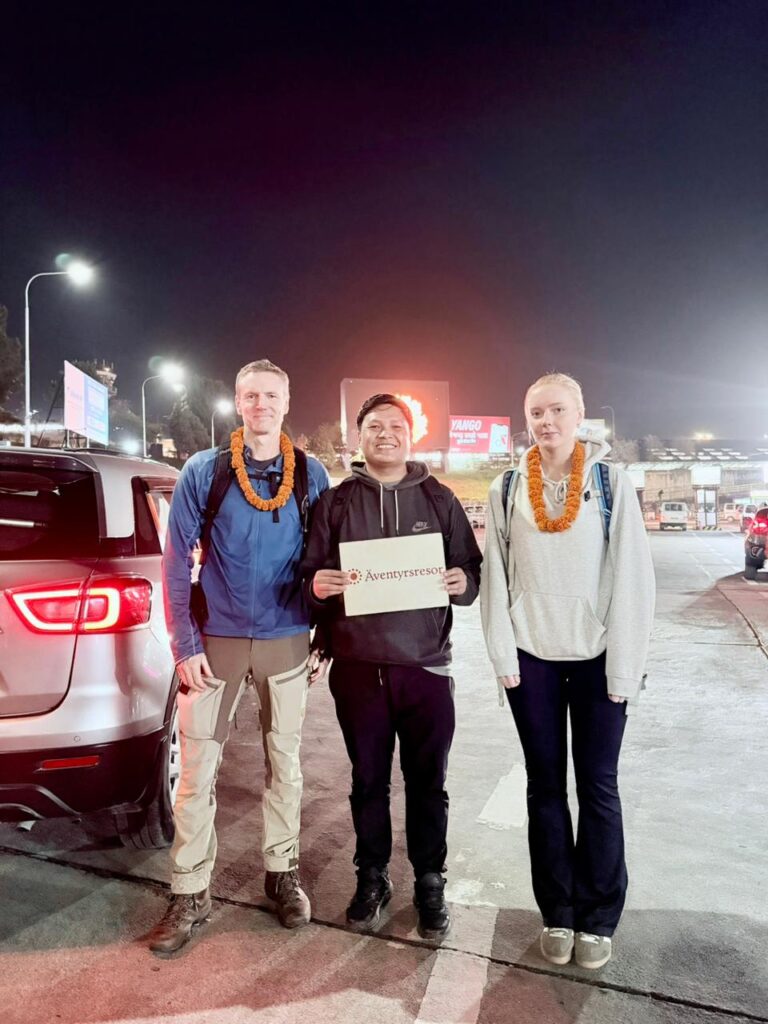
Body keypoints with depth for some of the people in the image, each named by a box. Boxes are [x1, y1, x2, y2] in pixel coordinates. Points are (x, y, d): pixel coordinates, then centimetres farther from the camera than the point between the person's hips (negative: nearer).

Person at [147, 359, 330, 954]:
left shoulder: (311, 476, 1)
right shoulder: (204, 471, -3)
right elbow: (177, 561, -3)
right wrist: (185, 645, -7)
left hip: (286, 642, 1)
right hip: (217, 641, -1)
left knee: (284, 762, 13)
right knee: (198, 769, 4)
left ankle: (283, 873, 32)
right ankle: (191, 893, 21)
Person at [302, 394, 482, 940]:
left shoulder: (439, 499, 8)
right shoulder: (336, 502, 8)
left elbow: (472, 569, 9)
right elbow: (312, 575, 6)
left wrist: (463, 582, -14)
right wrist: (318, 586, -16)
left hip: (426, 665, 0)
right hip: (358, 667, 1)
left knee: (428, 784, 10)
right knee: (369, 782, 13)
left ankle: (430, 882, 30)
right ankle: (373, 878, 33)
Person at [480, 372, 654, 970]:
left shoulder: (612, 482, -3)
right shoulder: (507, 490, 2)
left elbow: (632, 577, -6)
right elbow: (496, 576, 2)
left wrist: (625, 668, -9)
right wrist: (503, 657, -3)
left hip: (596, 656, -1)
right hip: (532, 656, 2)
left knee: (598, 786, 7)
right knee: (545, 785, 11)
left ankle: (598, 917, 24)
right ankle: (558, 912, 26)